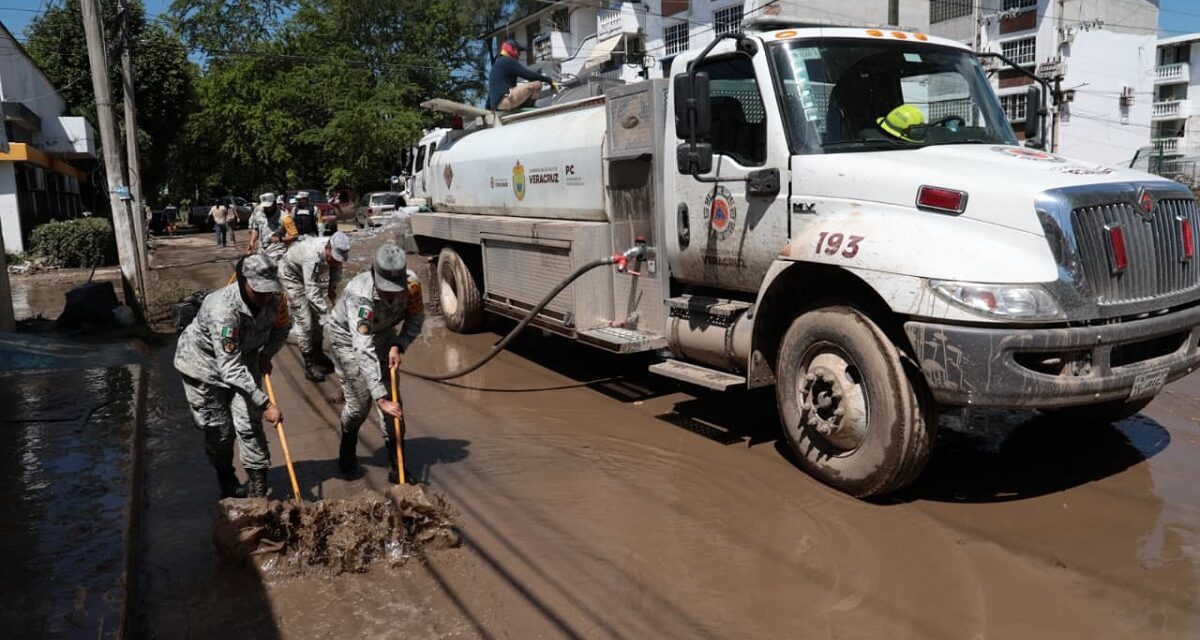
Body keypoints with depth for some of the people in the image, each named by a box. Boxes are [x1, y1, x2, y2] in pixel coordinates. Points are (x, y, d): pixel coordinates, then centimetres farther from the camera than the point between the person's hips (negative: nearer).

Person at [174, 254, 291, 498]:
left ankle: (257, 489, 4)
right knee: (219, 431, 5)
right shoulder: (224, 310, -39)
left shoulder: (274, 299, -20)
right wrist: (265, 404, -42)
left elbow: (282, 327, 6)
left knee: (249, 425, -6)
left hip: (244, 360, 4)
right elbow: (230, 368, -40)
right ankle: (228, 485, 29)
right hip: (204, 366, -4)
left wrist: (267, 354, -10)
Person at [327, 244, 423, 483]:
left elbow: (416, 319, -6)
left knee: (393, 398, -5)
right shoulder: (359, 295, -41)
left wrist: (398, 346, -23)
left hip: (383, 334, 4)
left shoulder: (411, 283, -27)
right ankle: (348, 447, 31)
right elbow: (364, 351, -46)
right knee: (359, 403, -3)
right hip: (347, 337, -4)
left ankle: (397, 466, 3)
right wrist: (381, 399, -50)